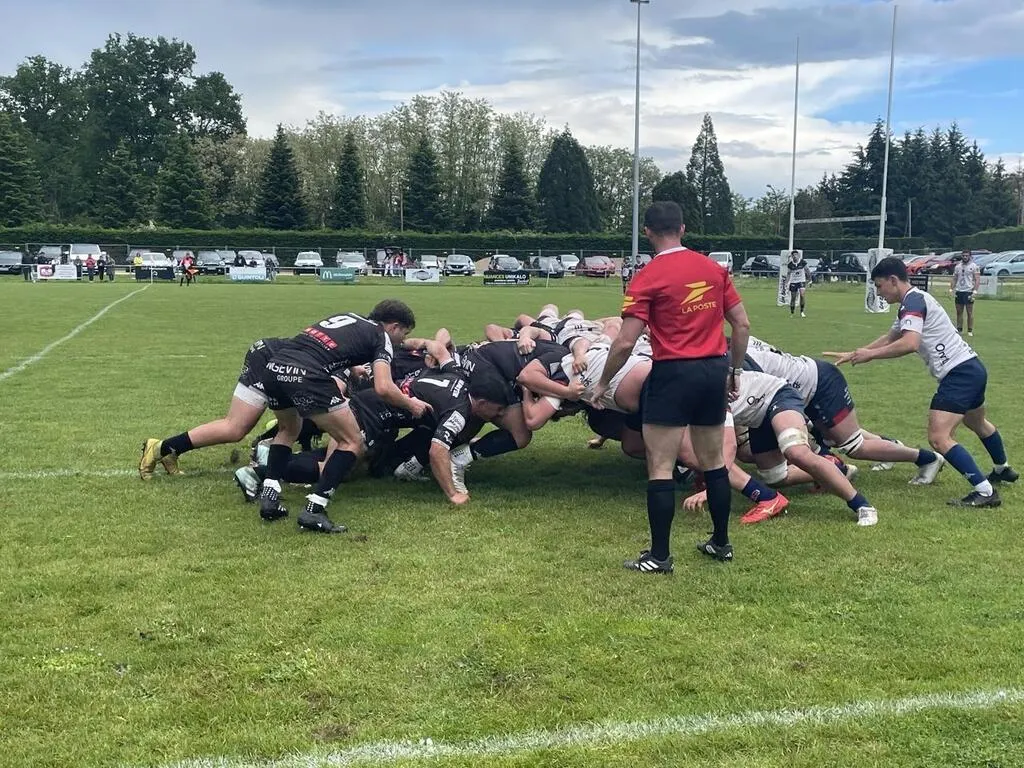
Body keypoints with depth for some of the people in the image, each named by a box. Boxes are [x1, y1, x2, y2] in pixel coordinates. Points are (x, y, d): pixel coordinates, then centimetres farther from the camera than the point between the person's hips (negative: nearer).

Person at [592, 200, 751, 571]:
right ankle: (721, 543, 28)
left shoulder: (647, 278, -9)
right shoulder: (714, 269, 6)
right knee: (714, 461, 18)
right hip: (715, 370, 6)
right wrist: (735, 370, 20)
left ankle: (659, 557, 4)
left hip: (674, 373, -6)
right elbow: (742, 324, 8)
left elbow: (625, 342, -13)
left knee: (660, 468, 1)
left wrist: (602, 383, 0)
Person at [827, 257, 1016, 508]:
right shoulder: (915, 300, 17)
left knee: (939, 438, -18)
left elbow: (909, 343, -30)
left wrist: (870, 354, -21)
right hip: (973, 368, 11)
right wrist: (852, 354, 21)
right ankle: (1003, 470, 56)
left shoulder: (913, 301, -15)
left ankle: (985, 491, -19)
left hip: (959, 372, -11)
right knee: (977, 423, 33)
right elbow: (889, 338, 24)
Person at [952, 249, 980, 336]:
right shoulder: (957, 266, 13)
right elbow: (954, 279, 18)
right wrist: (951, 289, 6)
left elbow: (977, 280, -6)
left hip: (969, 292, -5)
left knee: (970, 312, -2)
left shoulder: (974, 266, -2)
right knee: (959, 312, 7)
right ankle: (959, 329, 14)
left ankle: (970, 331, 3)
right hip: (959, 291, 5)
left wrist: (975, 291, -16)